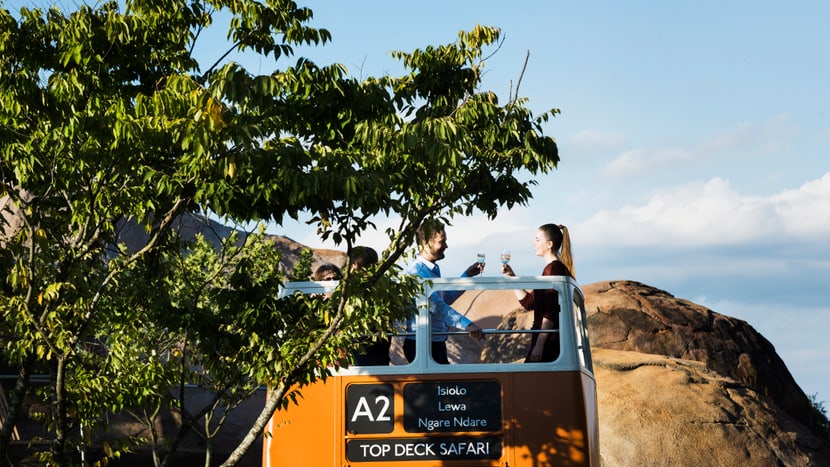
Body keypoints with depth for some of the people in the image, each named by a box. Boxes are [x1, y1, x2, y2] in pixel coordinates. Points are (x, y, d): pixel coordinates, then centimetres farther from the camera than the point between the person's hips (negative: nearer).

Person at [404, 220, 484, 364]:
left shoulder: (433, 269, 14)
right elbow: (436, 305, -30)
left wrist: (467, 275, 23)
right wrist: (467, 325, -37)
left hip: (437, 343, 10)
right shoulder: (417, 271, -19)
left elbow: (446, 298, 28)